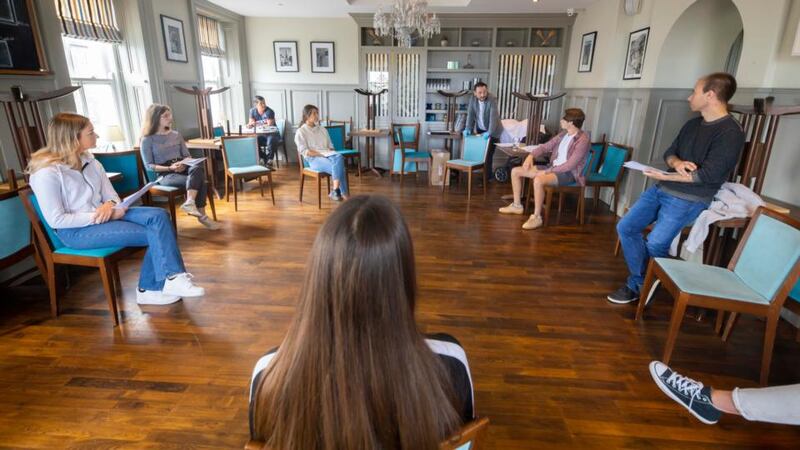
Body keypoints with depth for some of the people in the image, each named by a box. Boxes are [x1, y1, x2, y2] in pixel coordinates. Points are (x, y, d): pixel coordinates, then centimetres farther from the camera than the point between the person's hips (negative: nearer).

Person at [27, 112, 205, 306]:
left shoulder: (89, 160, 5)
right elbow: (56, 220, -17)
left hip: (103, 215, 7)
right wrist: (97, 217, -21)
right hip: (76, 231, -7)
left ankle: (172, 278, -21)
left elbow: (110, 194, 7)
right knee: (154, 234, -20)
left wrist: (111, 205, -16)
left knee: (158, 216, -18)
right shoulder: (47, 172, -16)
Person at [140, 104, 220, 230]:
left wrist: (184, 164, -10)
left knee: (198, 167, -34)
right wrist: (170, 168, -18)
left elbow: (187, 156, 14)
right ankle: (202, 215, -30)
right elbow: (149, 166, -3)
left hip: (183, 169, 4)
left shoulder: (176, 135, 15)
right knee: (198, 180, -32)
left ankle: (190, 203, -44)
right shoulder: (147, 140, 1)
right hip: (165, 174, -4)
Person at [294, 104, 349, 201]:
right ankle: (344, 193, -29)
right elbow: (304, 151, -6)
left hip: (328, 155, 5)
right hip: (314, 158, -5)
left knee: (339, 157, -34)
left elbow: (330, 146, 22)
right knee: (338, 167, -34)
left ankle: (335, 191, -37)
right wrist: (321, 154, -15)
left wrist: (329, 153, -3)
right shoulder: (301, 132, 4)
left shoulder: (323, 129, 23)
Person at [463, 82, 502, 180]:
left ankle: (487, 176, 3)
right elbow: (470, 114, -9)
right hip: (480, 129, 5)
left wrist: (490, 132, -43)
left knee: (488, 154, -9)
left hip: (492, 131, -5)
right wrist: (468, 129, -21)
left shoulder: (492, 99, -24)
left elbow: (493, 117, -32)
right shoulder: (473, 98, -8)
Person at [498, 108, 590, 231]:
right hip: (553, 167, 9)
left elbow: (570, 165, -22)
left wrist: (547, 171, -21)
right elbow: (546, 146, 15)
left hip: (568, 173, -9)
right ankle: (517, 205, 12)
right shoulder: (563, 134, 9)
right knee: (515, 171, 2)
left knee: (538, 180, -40)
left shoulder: (583, 140, -16)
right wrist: (531, 155, -4)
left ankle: (537, 217, -27)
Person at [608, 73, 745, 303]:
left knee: (655, 244, -19)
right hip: (662, 189, 8)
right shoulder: (692, 124, 12)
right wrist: (677, 163, -11)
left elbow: (707, 175, -20)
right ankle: (639, 284, 6)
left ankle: (638, 285, 10)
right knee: (626, 227, -2)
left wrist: (664, 176, -16)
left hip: (689, 199, -8)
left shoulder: (730, 133, -13)